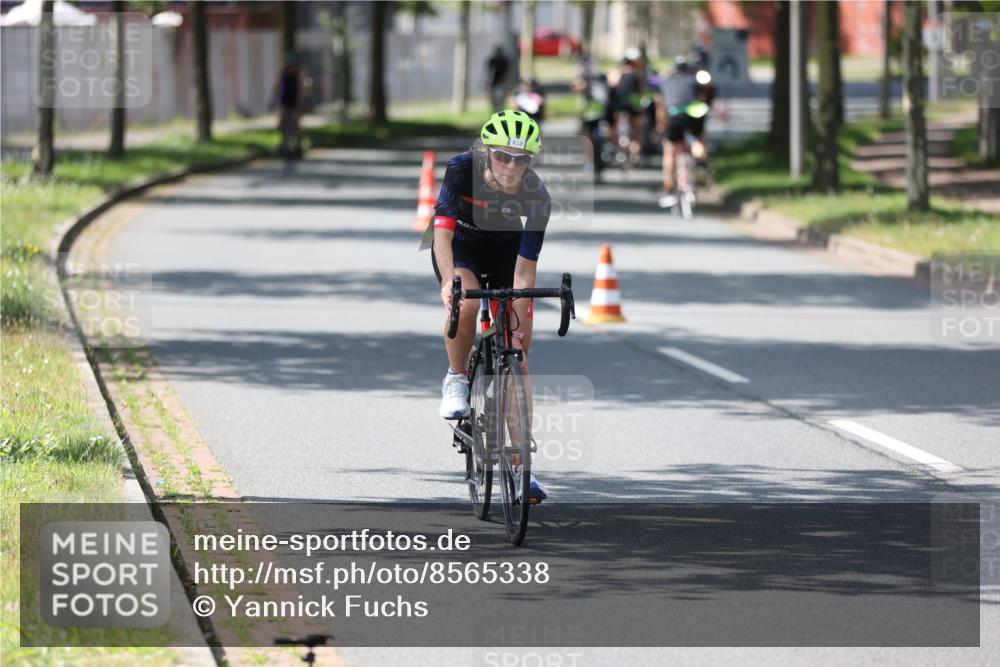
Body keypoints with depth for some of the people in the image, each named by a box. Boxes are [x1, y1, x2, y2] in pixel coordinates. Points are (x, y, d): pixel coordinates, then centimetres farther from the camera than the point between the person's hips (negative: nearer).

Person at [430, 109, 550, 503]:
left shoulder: (536, 197, -29)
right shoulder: (462, 171, -30)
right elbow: (442, 234, -37)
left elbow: (524, 272, -29)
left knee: (519, 354, -7)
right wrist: (448, 280, -54)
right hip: (460, 244, -1)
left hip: (508, 249, 1)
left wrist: (518, 333, -35)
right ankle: (456, 381, -6)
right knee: (466, 305, -35)